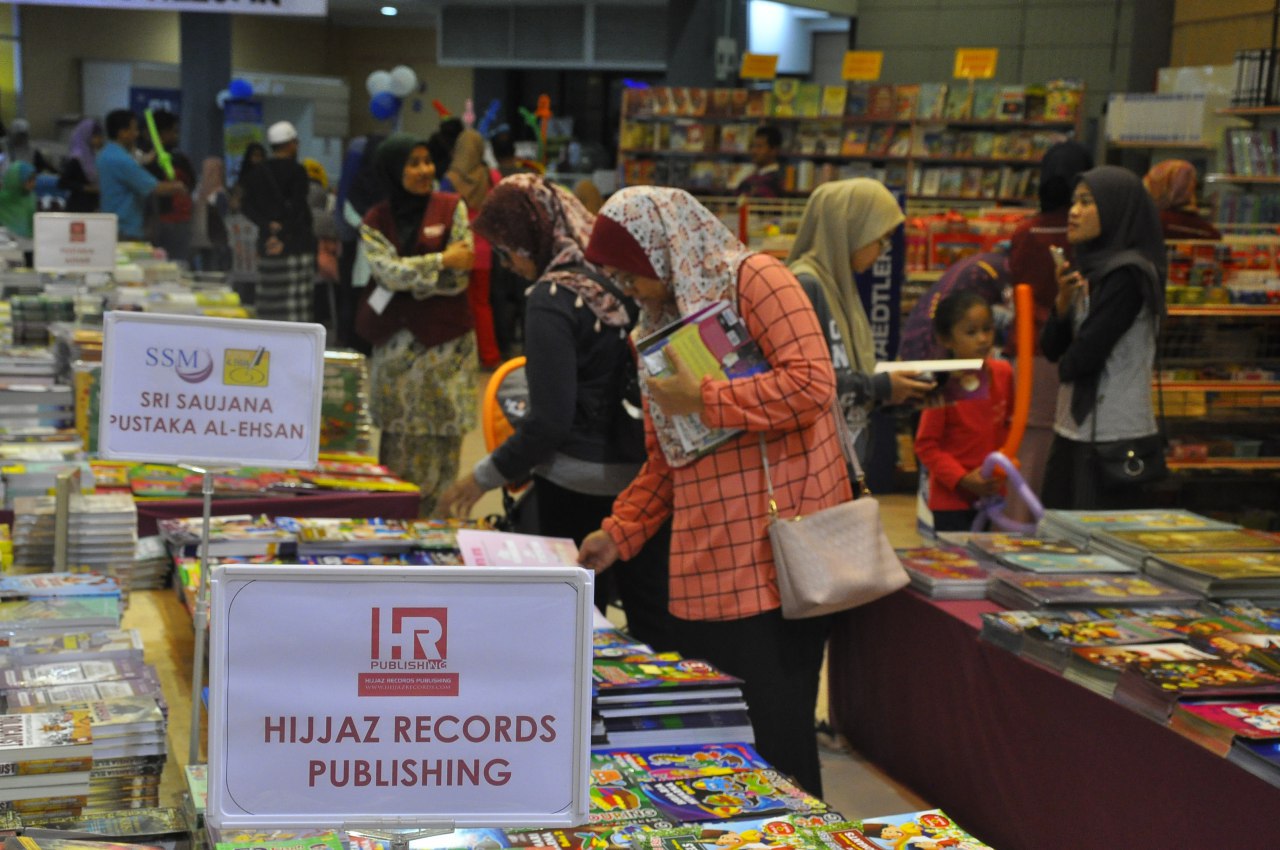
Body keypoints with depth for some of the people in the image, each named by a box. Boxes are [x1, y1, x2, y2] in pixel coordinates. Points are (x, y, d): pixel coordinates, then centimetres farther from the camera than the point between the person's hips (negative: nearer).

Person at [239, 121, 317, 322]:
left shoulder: (256, 173, 11)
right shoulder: (297, 172, -5)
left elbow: (247, 206, 2)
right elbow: (298, 208, -13)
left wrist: (268, 225, -6)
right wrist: (284, 237, -11)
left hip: (266, 244, 6)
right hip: (297, 244, -6)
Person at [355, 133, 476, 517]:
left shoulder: (452, 208, 3)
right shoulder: (375, 222, 8)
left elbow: (460, 275, -5)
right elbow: (389, 271, -8)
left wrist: (407, 276, -8)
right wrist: (442, 261, -11)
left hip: (446, 341, -1)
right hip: (395, 340, 1)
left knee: (443, 438, -2)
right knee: (397, 438, 1)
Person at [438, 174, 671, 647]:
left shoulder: (553, 298, -15)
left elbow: (550, 420, -18)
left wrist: (485, 477, -7)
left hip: (579, 486, -7)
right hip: (645, 476, 7)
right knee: (654, 621, 11)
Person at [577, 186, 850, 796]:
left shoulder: (753, 279, -4)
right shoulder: (660, 327, 20)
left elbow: (811, 381, -18)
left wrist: (703, 399, -14)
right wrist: (618, 534, 11)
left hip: (775, 562, -7)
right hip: (703, 570, 8)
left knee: (774, 731, -6)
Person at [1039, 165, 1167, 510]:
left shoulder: (1128, 274, -14)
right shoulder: (1086, 268, 13)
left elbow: (1081, 358, -18)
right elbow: (1051, 349, 9)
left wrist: (1066, 364, 5)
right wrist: (1062, 302, -7)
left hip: (1111, 437, -8)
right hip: (1074, 430, 8)